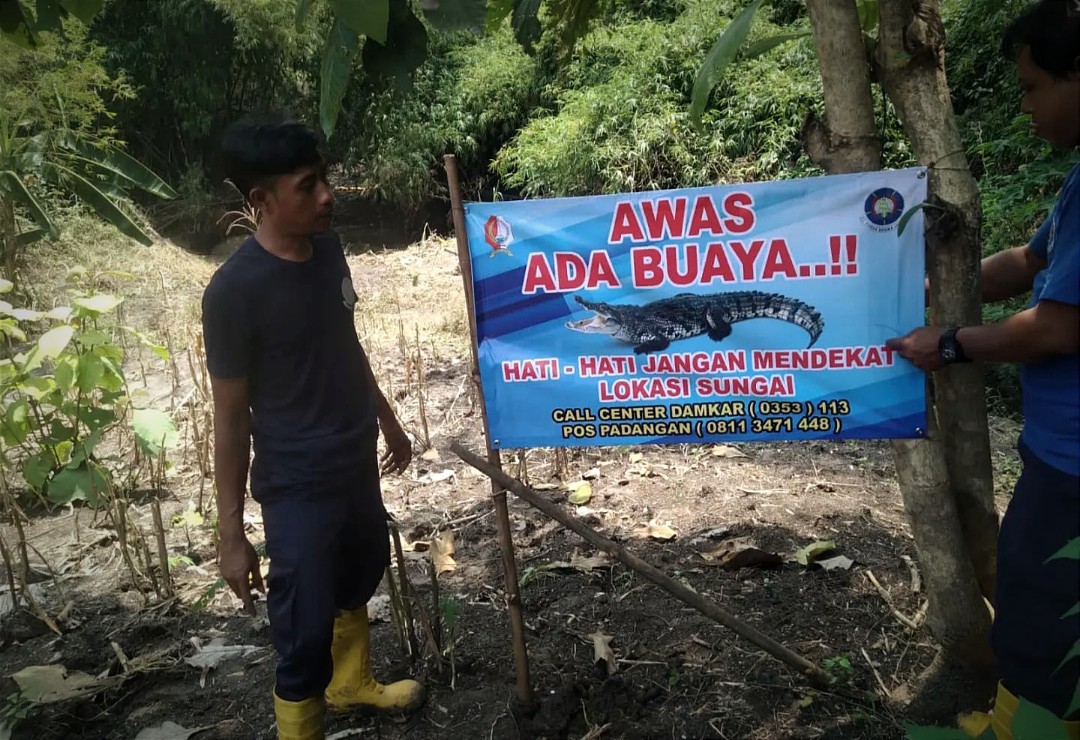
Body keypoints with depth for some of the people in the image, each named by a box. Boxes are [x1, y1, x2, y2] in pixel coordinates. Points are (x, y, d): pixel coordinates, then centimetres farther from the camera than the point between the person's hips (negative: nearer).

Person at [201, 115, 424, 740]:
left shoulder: (327, 247, -3)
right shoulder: (235, 290, -23)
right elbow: (231, 416, -17)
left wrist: (387, 420, 20)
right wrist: (232, 533, -14)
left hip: (356, 462, 8)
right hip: (297, 485, -8)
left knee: (360, 578, 26)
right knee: (306, 632, 1)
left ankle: (352, 685, 53)